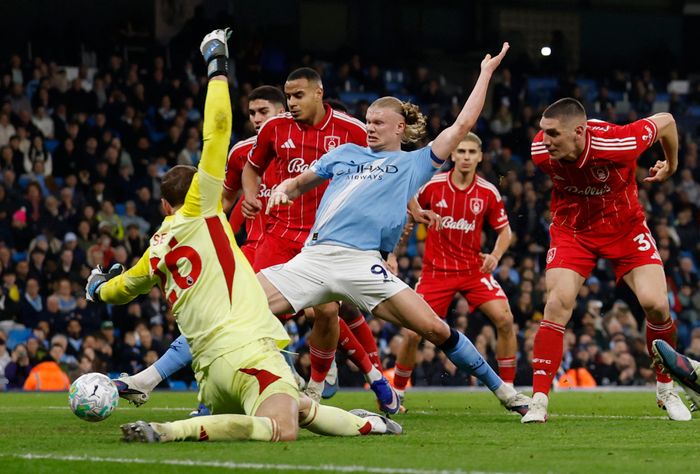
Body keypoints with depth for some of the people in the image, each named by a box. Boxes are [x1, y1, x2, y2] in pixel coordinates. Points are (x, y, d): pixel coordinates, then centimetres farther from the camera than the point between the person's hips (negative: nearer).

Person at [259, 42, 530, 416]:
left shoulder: (415, 162, 14)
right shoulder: (346, 153, 23)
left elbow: (463, 123, 13)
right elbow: (300, 183, 32)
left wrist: (486, 72, 18)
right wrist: (283, 190, 9)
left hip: (362, 265, -3)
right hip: (313, 258, 3)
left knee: (435, 329, -12)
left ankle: (504, 392, 5)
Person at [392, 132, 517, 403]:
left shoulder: (488, 193, -4)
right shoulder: (432, 185, -7)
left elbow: (504, 230, 7)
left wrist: (495, 255, -12)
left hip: (474, 268, 1)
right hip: (436, 270, -1)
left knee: (505, 319, -17)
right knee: (412, 334, -8)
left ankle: (508, 391, -4)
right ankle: (396, 393, 15)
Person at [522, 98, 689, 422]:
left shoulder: (616, 143, -32)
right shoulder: (541, 151, -22)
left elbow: (665, 121, -12)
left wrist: (671, 165, 6)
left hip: (624, 226, -1)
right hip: (571, 229, 1)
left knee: (655, 304, -11)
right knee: (557, 304, -17)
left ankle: (666, 390, 13)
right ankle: (539, 402, -13)